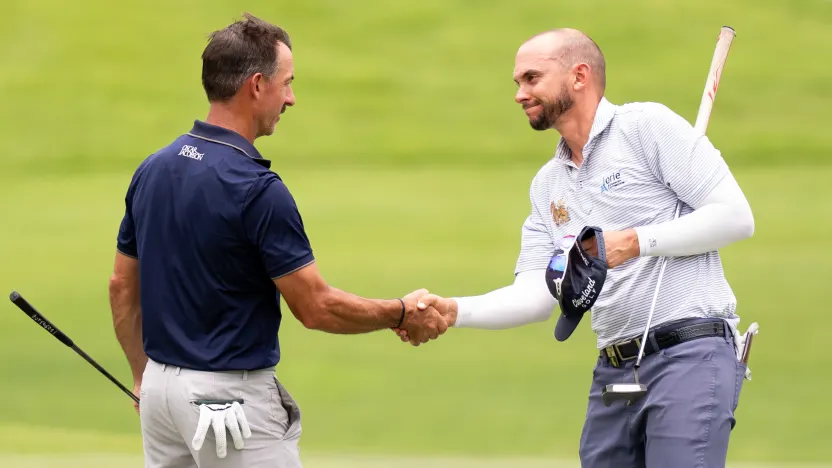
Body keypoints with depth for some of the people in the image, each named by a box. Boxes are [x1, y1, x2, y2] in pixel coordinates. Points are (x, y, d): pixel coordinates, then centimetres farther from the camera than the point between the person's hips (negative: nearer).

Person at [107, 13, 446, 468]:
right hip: (232, 399, -8)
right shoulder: (257, 190, -18)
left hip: (162, 385, 8)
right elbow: (316, 308, -15)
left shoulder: (152, 170, 5)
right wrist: (403, 314, 0)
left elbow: (122, 287, 13)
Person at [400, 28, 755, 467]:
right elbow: (535, 295, 9)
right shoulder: (547, 185, 18)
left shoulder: (648, 126, -2)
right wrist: (455, 311, -7)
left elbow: (735, 216, -9)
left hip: (690, 354, -7)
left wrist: (637, 242, -15)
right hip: (615, 370, 7)